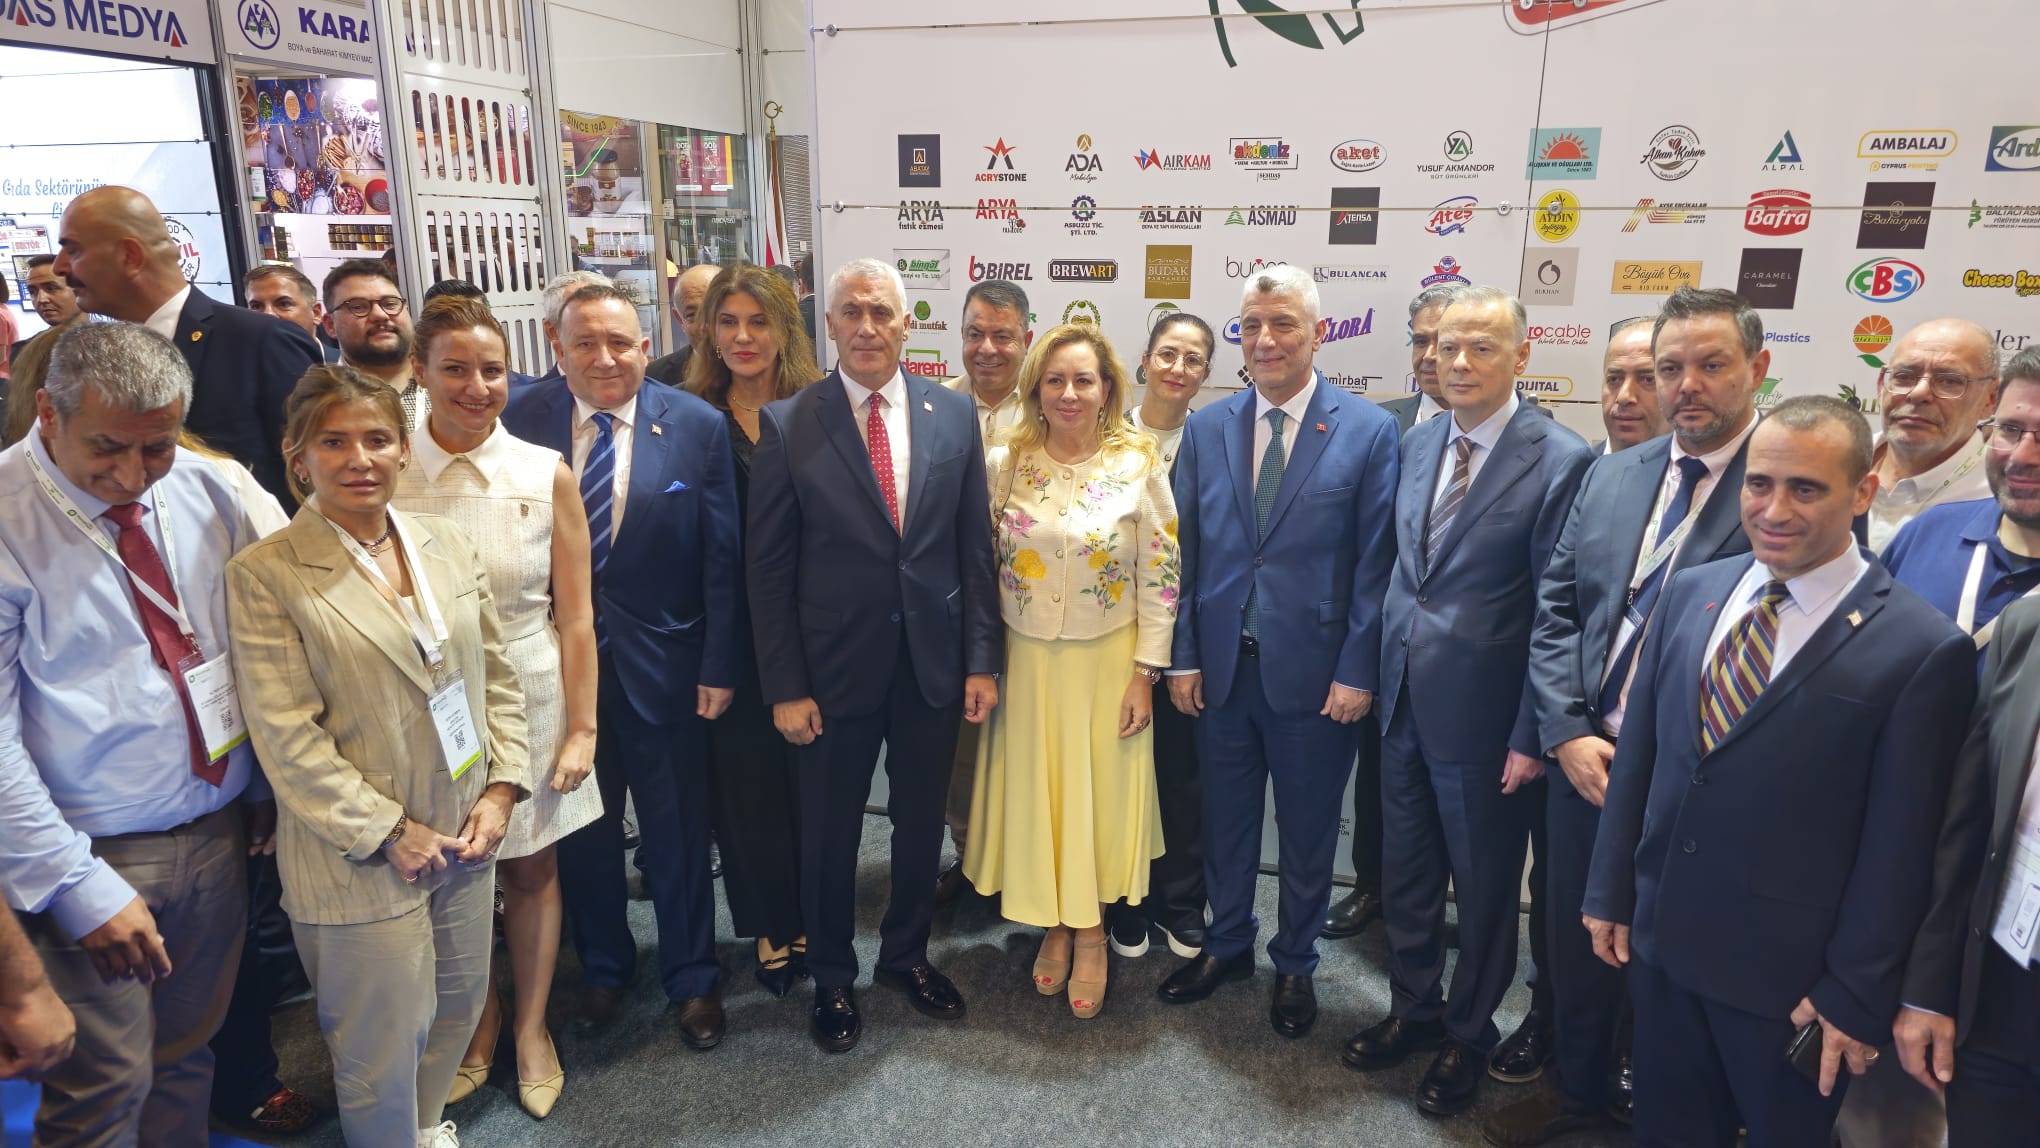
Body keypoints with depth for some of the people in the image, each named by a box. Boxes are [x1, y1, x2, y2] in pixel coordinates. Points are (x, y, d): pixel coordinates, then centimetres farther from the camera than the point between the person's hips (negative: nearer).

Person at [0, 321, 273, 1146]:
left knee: (187, 1056, 19)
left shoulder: (206, 491, -1)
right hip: (98, 857, -4)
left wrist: (267, 792, 6)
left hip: (220, 832, 5)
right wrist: (79, 886, -17)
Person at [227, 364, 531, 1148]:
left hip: (467, 834, 5)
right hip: (362, 857, -5)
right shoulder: (264, 575, -12)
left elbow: (496, 674, 7)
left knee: (460, 1004, 20)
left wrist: (501, 788, -2)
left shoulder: (446, 544, 3)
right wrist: (387, 832, -14)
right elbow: (287, 737, -14)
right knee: (384, 1046, 10)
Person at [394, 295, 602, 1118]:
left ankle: (531, 1029, 36)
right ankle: (479, 1024, 41)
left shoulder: (547, 474, -7)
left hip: (532, 701, 0)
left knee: (532, 868, 13)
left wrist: (581, 729, -4)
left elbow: (575, 616, -3)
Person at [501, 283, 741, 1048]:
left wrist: (719, 666, -7)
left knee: (678, 833, 12)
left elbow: (721, 558, -6)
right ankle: (603, 965, 41)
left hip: (663, 662, -1)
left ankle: (691, 977, 33)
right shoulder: (521, 420, -5)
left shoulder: (697, 425, -8)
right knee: (581, 829, 18)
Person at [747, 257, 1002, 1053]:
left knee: (921, 822, 17)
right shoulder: (785, 426, -7)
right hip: (835, 668, -2)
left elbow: (975, 548, 2)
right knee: (829, 832, 13)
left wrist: (982, 659, 0)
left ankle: (906, 952, 41)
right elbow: (769, 569, -7)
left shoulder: (955, 416, 0)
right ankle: (831, 977, 36)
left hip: (933, 663, 2)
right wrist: (785, 687, -9)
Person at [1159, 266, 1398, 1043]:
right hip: (1221, 666, 3)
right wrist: (1182, 656, 0)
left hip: (1314, 674, -2)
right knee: (1224, 822, 17)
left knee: (1307, 832, 14)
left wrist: (1357, 670, -10)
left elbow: (1375, 561, -7)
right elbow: (1185, 551, 4)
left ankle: (1295, 965, 36)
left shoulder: (1369, 431, -6)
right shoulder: (1206, 428, 3)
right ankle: (1227, 945, 40)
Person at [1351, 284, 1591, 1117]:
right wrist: (1377, 666, 10)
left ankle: (1469, 1033, 36)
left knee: (1484, 885, 14)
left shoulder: (1560, 462, -15)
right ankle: (1413, 1009, 40)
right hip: (1402, 701, 6)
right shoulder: (1417, 443, 5)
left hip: (1484, 715, -5)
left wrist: (1533, 735, -13)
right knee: (1404, 871, 19)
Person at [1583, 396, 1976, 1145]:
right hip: (1661, 943, 4)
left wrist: (1855, 996, -9)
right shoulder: (1691, 591, 0)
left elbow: (1898, 850, -12)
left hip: (1791, 979, -4)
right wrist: (1610, 891, 7)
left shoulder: (1921, 649, -15)